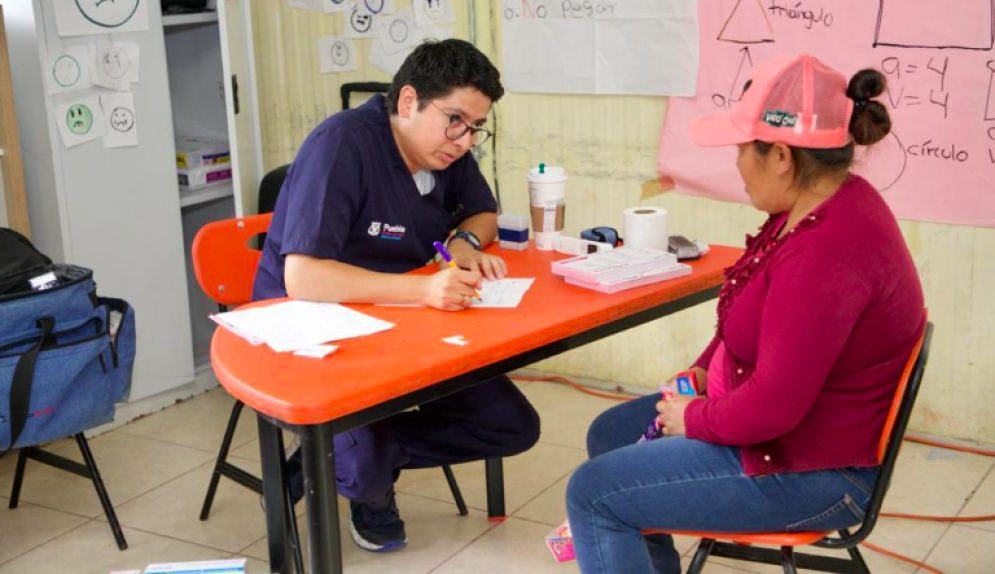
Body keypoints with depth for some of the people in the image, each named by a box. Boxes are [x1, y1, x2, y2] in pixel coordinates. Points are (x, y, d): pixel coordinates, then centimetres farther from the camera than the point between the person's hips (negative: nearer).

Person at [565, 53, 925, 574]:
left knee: (591, 494, -11)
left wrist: (694, 419, -14)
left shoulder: (826, 255, -32)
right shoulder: (822, 204, 1)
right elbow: (751, 313, 17)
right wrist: (704, 369, 5)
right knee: (610, 434, 20)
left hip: (809, 472, -10)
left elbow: (773, 405, -30)